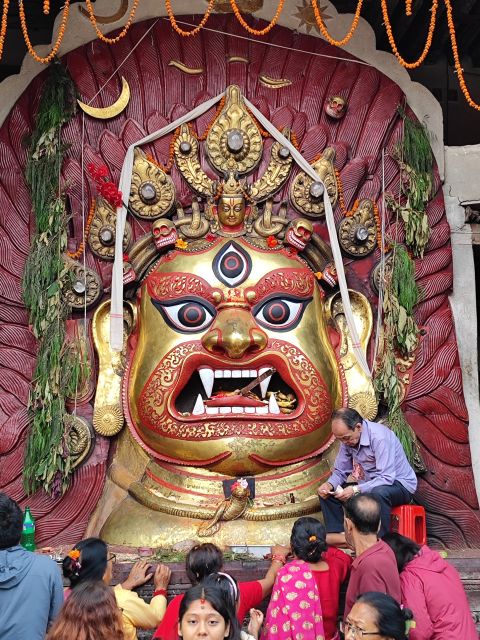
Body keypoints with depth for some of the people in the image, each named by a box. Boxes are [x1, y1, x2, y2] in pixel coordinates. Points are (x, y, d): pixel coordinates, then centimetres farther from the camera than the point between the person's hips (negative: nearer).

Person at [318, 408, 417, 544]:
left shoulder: (379, 436, -27)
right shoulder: (348, 438, -4)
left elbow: (386, 479, -32)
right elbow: (341, 471, 5)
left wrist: (356, 490, -38)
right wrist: (329, 484, -17)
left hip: (398, 484, -8)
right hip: (369, 485, 8)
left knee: (378, 493, -41)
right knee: (327, 492, -4)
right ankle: (336, 534, -6)